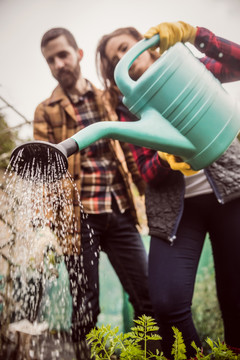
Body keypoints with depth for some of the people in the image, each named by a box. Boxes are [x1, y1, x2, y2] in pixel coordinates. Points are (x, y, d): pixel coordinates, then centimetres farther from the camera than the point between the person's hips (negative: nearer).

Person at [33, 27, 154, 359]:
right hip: (80, 217, -2)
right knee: (86, 307, 4)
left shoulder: (108, 100, 14)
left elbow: (130, 152, 14)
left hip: (120, 213, 3)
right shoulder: (46, 112, 7)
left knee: (148, 297, 4)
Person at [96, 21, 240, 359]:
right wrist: (168, 160, -21)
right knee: (167, 302, -14)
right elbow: (147, 171, 1)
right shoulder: (130, 107, 11)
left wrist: (193, 35, -13)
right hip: (175, 208, 1)